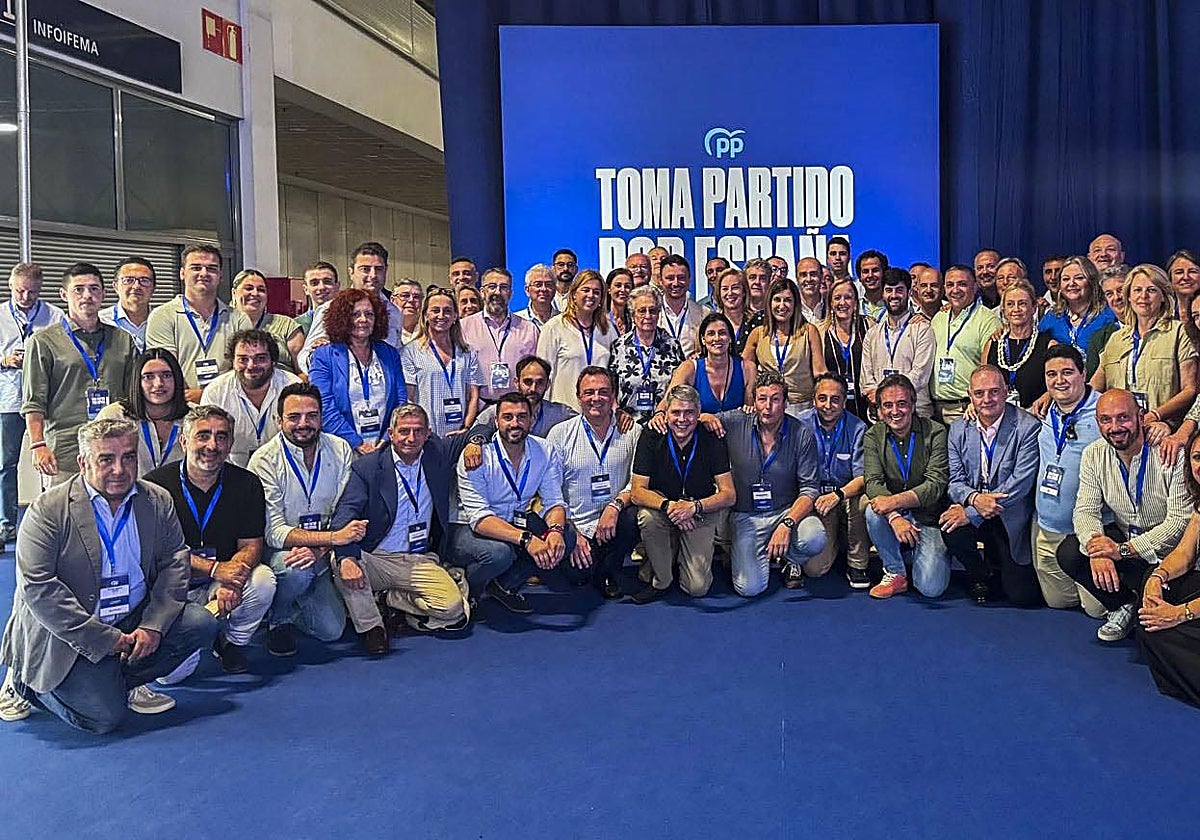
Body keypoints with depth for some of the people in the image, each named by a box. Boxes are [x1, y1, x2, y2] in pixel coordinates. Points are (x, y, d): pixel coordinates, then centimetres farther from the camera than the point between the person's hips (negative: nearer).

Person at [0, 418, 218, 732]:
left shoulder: (158, 502, 2)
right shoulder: (48, 510, -13)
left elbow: (174, 562, 2)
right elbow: (37, 588, -18)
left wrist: (154, 625, -14)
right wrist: (104, 639, -21)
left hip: (135, 621, 5)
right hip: (65, 634, -5)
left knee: (201, 624, -13)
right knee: (105, 716, -17)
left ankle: (125, 682, 6)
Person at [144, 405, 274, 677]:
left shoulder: (247, 484, -2)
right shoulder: (155, 485, -11)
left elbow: (250, 545, -3)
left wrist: (232, 582, -25)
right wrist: (215, 569, -25)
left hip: (222, 584, 2)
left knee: (263, 580, -29)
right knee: (171, 672, -19)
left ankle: (233, 644, 1)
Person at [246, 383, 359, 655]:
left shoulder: (340, 451, -3)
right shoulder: (265, 460, -14)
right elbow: (274, 532, -21)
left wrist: (319, 549, -28)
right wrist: (333, 537, -31)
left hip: (321, 554, 4)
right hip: (276, 552, -4)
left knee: (332, 630, -9)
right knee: (298, 569, -36)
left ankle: (290, 606, 25)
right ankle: (278, 620, -2)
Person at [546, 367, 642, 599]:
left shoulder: (632, 433, 5)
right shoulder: (560, 434, 3)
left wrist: (616, 505, -22)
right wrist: (571, 532, -9)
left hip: (616, 522, 2)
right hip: (576, 526, -1)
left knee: (636, 516, -32)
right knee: (576, 572, -28)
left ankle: (608, 571, -2)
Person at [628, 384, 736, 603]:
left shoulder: (712, 440, -12)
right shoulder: (651, 437, -12)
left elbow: (729, 495, -12)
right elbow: (637, 492, -15)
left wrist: (694, 507, -31)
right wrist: (668, 506, -35)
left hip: (702, 513, -1)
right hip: (662, 504, 1)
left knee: (698, 588, -15)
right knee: (647, 516, -36)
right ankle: (660, 582, -10)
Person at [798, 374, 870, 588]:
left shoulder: (857, 428, -8)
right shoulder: (801, 426, -7)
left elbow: (862, 478, -15)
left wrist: (839, 494, -35)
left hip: (847, 493, 0)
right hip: (815, 498, 0)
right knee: (814, 568, -18)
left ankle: (857, 564, -11)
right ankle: (835, 542, 20)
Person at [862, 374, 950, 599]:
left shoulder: (935, 432, -8)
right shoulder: (873, 436, -1)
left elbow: (936, 484, -16)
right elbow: (873, 482, -13)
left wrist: (895, 501, -29)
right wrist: (895, 517, -32)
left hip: (929, 519, -2)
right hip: (893, 517, 2)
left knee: (931, 587, -19)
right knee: (874, 512, -32)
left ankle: (931, 555, 18)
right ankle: (895, 573, -9)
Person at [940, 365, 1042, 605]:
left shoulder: (1028, 427, -13)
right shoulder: (958, 429, 2)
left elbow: (1021, 483, -19)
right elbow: (955, 481, 0)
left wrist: (971, 513, -23)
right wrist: (974, 498, -25)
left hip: (1012, 518, -3)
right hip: (972, 510, 3)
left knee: (1022, 596, -10)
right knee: (950, 531, -30)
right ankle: (979, 577, 3)